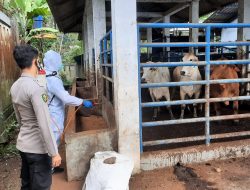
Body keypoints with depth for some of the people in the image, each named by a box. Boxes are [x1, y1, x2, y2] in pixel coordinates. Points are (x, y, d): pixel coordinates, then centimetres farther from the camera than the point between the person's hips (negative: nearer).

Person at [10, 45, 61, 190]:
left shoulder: (15, 87, 4)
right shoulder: (36, 87, -23)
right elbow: (44, 124, -25)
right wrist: (54, 152, -19)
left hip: (23, 144, 8)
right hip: (37, 148, -8)